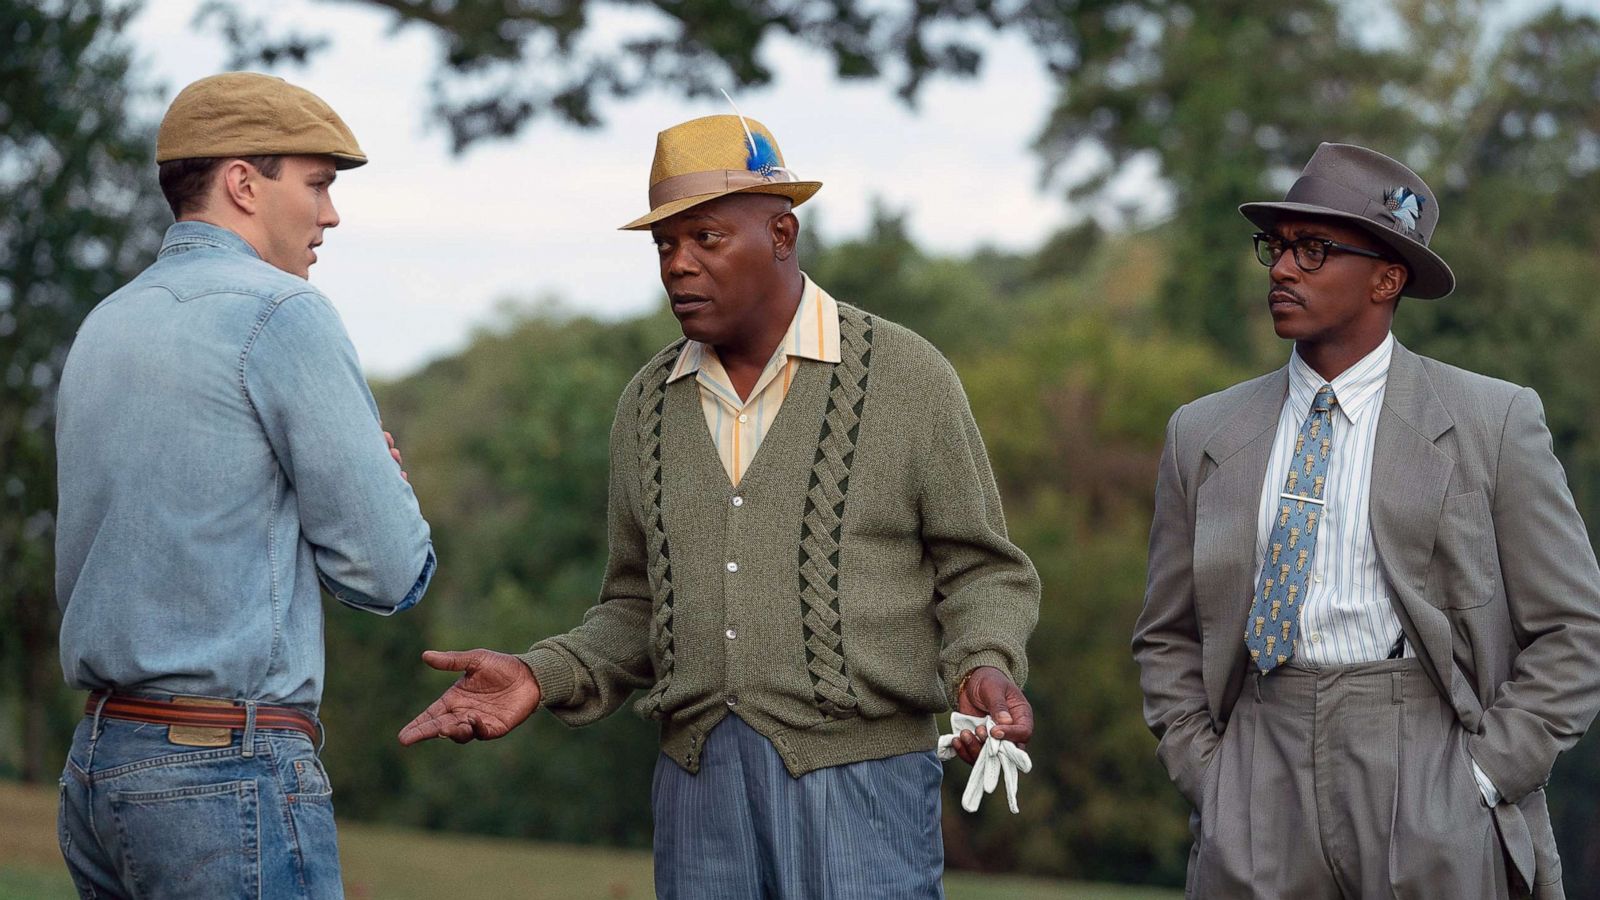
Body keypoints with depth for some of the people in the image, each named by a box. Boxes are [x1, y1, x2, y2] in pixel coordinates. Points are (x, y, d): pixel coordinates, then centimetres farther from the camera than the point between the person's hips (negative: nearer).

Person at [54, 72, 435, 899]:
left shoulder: (103, 330, 16)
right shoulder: (284, 315, -10)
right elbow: (387, 574, -11)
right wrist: (382, 478, 13)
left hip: (98, 768, 9)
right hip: (232, 778, -9)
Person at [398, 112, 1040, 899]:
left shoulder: (904, 377, -2)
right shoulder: (650, 407, 11)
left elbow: (980, 573, 2)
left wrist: (985, 672, -19)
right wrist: (541, 678, 0)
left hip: (858, 782, -4)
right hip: (700, 783, 5)